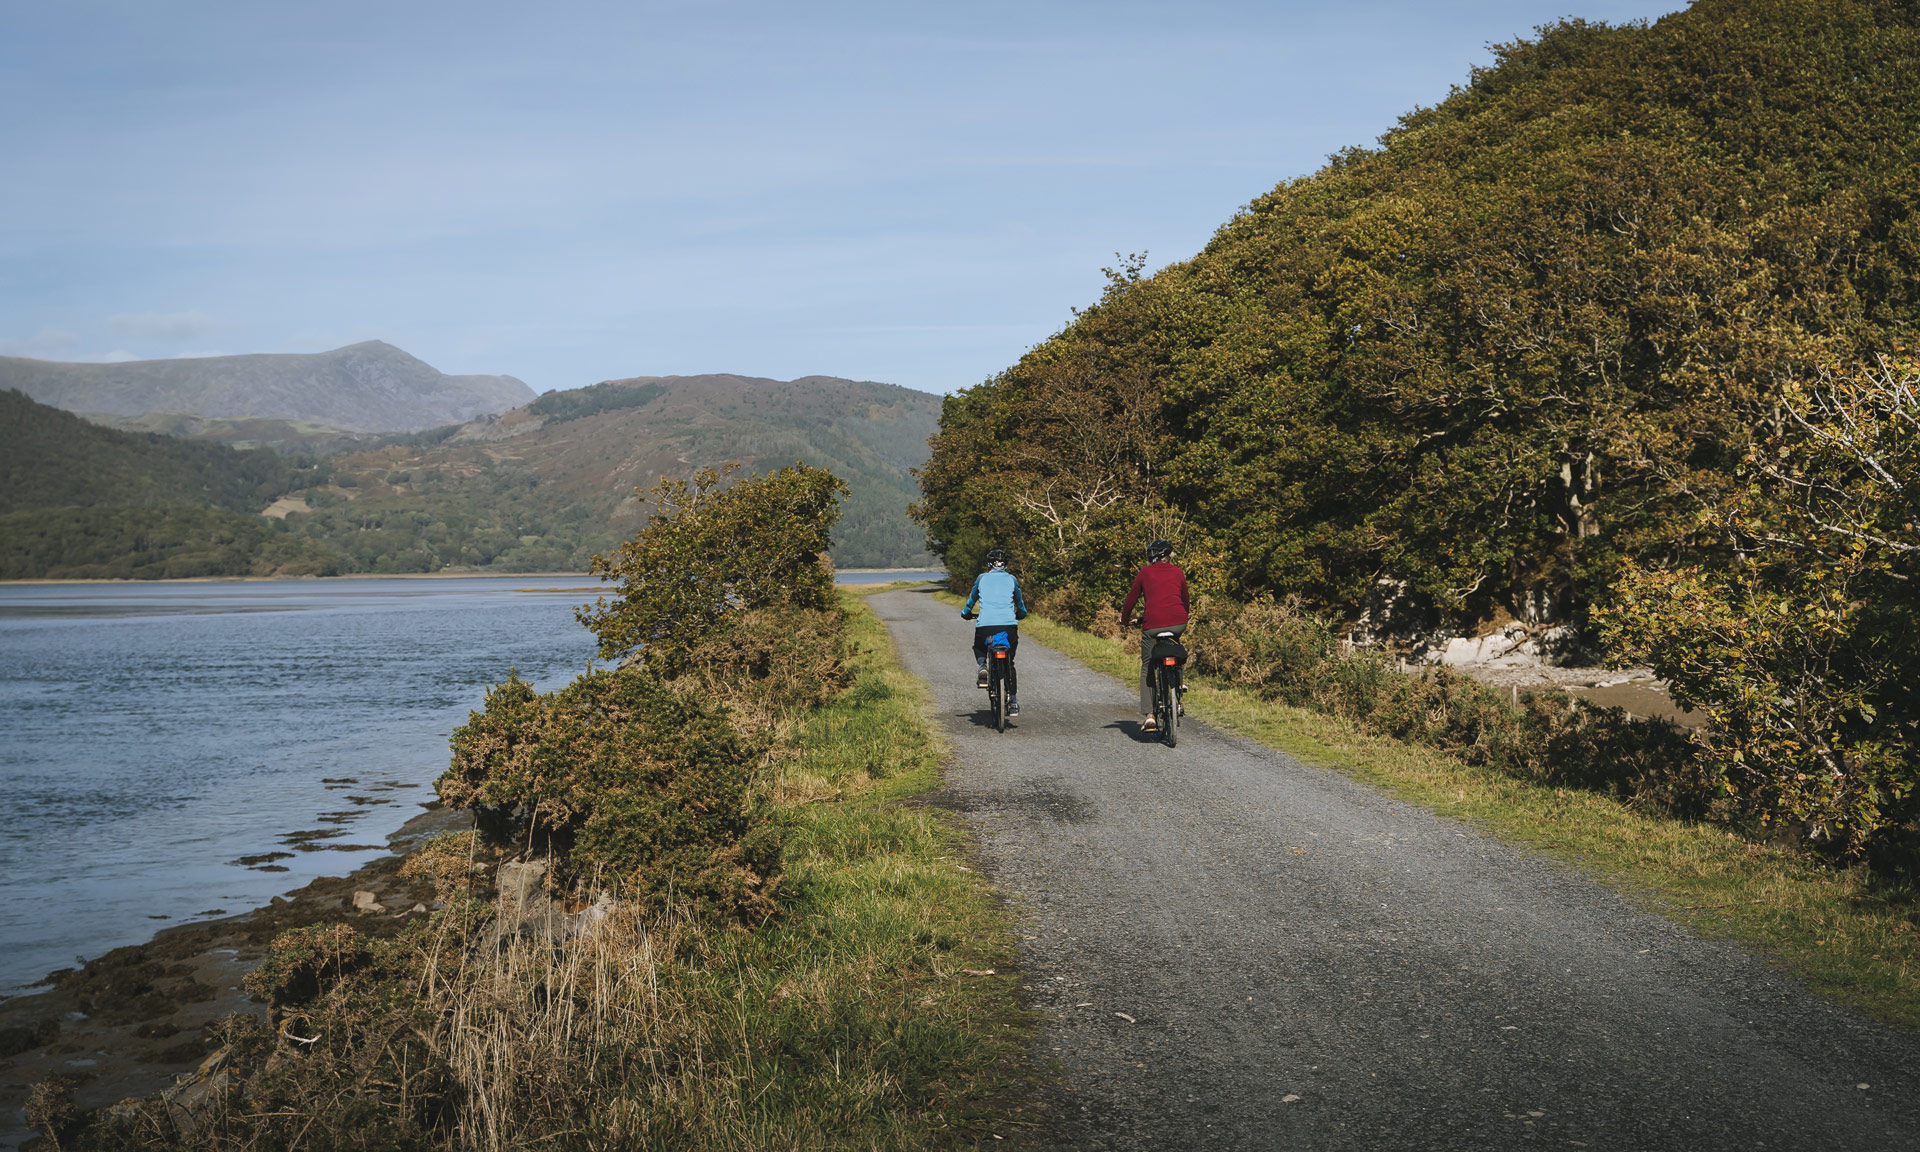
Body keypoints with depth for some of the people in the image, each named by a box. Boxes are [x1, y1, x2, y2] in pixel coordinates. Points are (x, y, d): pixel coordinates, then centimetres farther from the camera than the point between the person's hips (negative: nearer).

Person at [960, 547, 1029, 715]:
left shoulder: (982, 578, 13)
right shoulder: (1011, 579, 14)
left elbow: (972, 598, 25)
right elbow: (1019, 601, 29)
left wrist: (966, 613, 45)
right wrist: (1022, 613, 50)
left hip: (985, 624, -1)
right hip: (1009, 624, 1)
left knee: (978, 648, 30)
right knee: (1009, 663, 18)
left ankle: (982, 665, -3)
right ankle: (1013, 701, 12)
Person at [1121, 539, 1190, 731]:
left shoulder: (1145, 573, 10)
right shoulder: (1177, 572, 14)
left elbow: (1132, 598, 14)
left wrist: (1125, 619, 30)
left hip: (1153, 624, -2)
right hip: (1178, 623, 2)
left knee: (1147, 668, 10)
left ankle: (1148, 714, -1)